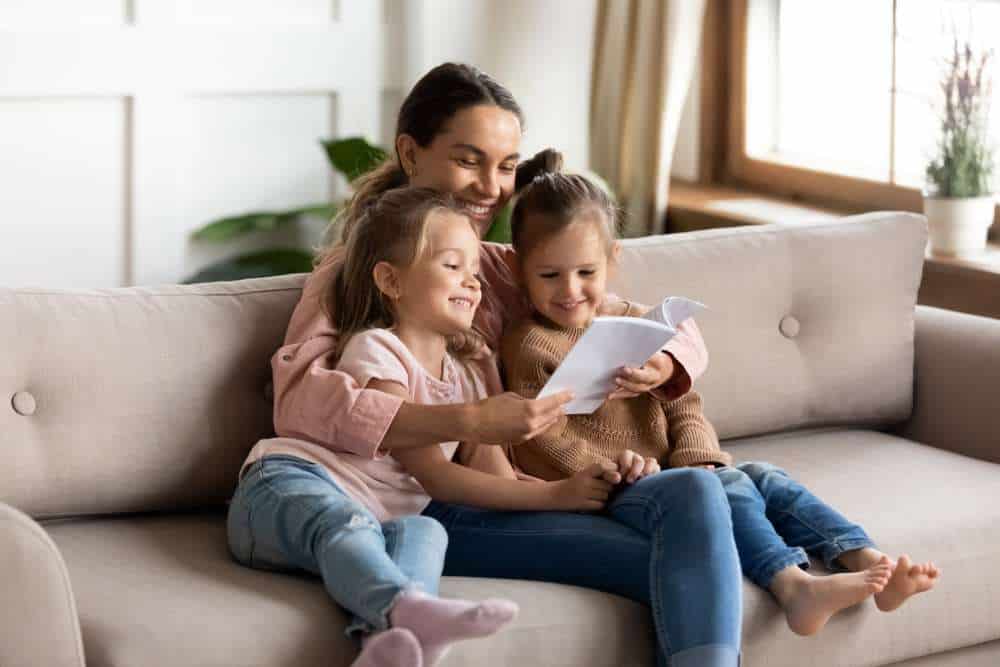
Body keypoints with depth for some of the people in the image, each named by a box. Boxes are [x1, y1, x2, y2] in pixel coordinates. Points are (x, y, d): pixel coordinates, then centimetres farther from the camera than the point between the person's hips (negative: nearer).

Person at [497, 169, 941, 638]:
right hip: (609, 492, -7)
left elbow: (683, 406, 15)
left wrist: (697, 457, -6)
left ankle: (870, 563, -21)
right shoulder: (530, 347, -4)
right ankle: (795, 587, -48)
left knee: (766, 480, -10)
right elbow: (539, 443, -12)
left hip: (665, 473, 8)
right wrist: (613, 466, -19)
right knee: (726, 489, -28)